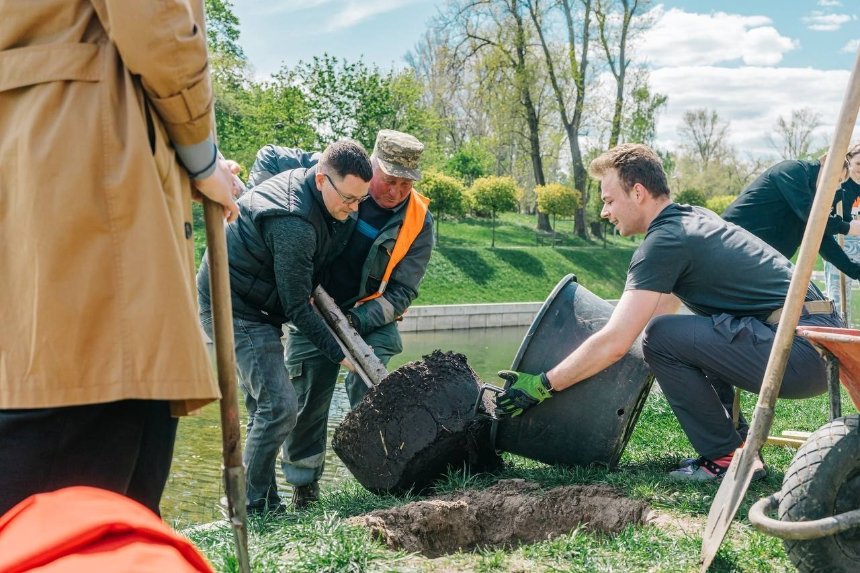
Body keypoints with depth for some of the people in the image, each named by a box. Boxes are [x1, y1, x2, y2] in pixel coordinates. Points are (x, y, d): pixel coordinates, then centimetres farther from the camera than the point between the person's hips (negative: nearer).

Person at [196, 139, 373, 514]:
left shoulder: (302, 180, -3)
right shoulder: (293, 223, -31)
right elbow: (296, 307, -24)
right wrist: (339, 354, -15)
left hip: (253, 307, 10)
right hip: (234, 308, -10)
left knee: (264, 408, 11)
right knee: (279, 406, -16)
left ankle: (265, 505, 19)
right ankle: (249, 509, -4)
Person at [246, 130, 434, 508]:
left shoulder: (418, 221, -13)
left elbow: (401, 293, -11)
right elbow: (270, 157, -3)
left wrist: (358, 321, -25)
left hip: (373, 315, 0)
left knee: (369, 396, -17)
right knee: (307, 398, 0)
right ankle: (303, 485, 15)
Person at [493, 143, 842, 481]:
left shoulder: (665, 241, -12)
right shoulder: (693, 218, 16)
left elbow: (614, 343, -17)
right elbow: (665, 305, 28)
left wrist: (541, 386, -9)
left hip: (801, 351, -10)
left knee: (662, 336, -14)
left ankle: (727, 458, -2)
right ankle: (735, 441, 19)